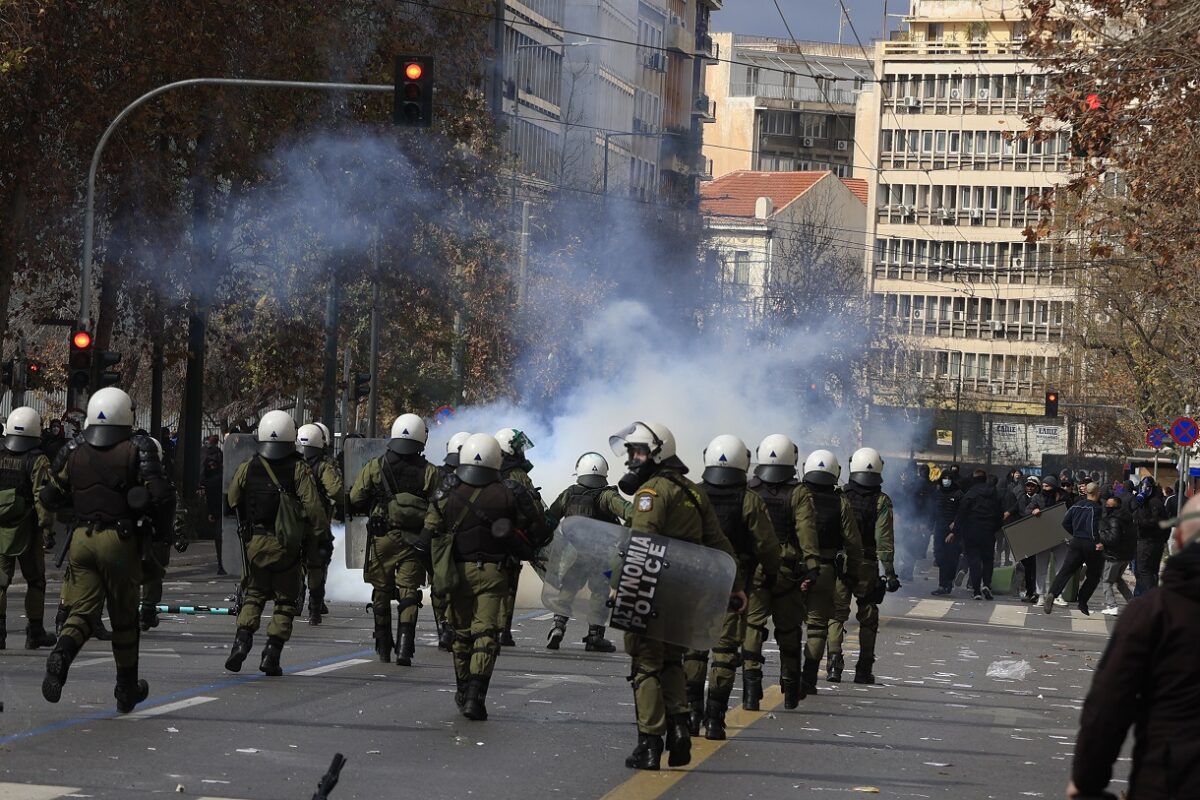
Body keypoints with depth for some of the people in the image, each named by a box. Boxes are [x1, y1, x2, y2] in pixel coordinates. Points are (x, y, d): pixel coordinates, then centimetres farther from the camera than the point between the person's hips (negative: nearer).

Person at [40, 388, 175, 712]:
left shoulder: (73, 451, 5)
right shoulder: (137, 450, -6)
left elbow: (50, 497, 10)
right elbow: (160, 496, -14)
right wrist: (162, 528, 4)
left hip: (81, 539, 3)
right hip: (119, 540, -2)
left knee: (82, 611, 5)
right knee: (124, 617, 12)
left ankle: (61, 655, -27)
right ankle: (127, 691, 22)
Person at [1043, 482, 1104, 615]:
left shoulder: (1077, 505, 9)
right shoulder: (1096, 508, -11)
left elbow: (1065, 523, 11)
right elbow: (1093, 525, -24)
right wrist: (1097, 542, -21)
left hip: (1075, 543, 5)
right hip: (1090, 544, -5)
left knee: (1065, 570, -1)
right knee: (1094, 575, 12)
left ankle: (1052, 593, -22)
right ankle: (1082, 602, 6)